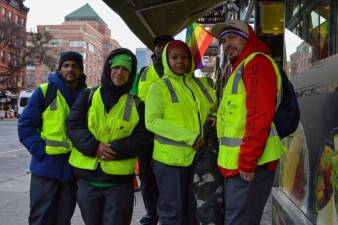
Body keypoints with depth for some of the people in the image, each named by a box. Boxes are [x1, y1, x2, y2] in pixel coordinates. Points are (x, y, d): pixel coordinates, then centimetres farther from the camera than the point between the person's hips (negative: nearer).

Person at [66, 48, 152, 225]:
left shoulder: (136, 105, 3)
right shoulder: (88, 96, 6)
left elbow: (143, 138, -3)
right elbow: (73, 125, -2)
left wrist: (115, 150, -18)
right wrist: (93, 146, -19)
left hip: (120, 180, -1)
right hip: (87, 177, 2)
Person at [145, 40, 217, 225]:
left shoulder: (201, 83, 10)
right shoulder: (159, 87, -5)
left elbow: (214, 107, 24)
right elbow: (152, 121, -16)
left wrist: (215, 118, 0)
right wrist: (188, 137, -21)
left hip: (197, 157, 5)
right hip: (170, 159, -5)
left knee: (192, 210, 18)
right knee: (172, 210, 4)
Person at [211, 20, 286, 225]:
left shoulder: (257, 62, -9)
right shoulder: (240, 68, 22)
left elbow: (260, 115, -20)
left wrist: (247, 161, -21)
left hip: (250, 165, -10)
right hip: (237, 164, 10)